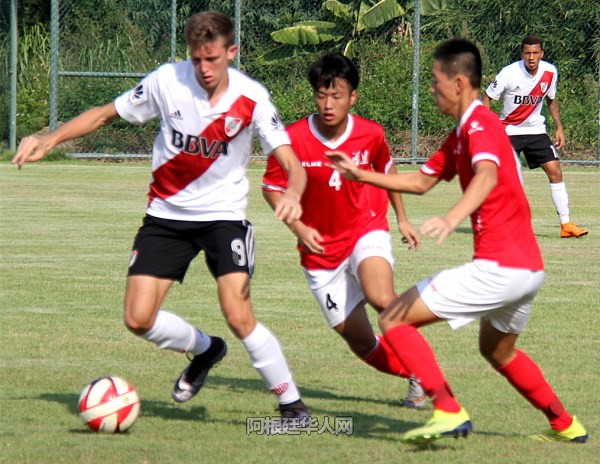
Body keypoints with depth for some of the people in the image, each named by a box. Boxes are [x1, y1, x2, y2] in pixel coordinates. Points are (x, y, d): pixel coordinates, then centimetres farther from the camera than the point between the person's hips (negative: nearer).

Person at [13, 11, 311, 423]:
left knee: (238, 315, -20)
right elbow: (107, 113, 2)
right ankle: (205, 350, 26)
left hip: (223, 215, -3)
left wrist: (293, 194, -44)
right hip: (167, 215, 3)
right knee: (139, 319, -6)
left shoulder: (251, 99, -16)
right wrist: (48, 141, -8)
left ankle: (291, 403, -2)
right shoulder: (167, 81, -12)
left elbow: (291, 162, -20)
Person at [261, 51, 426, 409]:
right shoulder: (294, 139, -15)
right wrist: (298, 228, -16)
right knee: (361, 342, 2)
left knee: (380, 297, -33)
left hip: (367, 231, -1)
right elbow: (272, 188, -2)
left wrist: (402, 218, 16)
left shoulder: (371, 134, -10)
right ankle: (417, 377, 28)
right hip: (322, 249, 1)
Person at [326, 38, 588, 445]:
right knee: (498, 351, 35)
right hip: (529, 267, 11)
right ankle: (565, 425, 41)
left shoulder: (480, 124, -12)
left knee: (394, 320, -8)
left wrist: (453, 218, -50)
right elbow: (421, 182, 28)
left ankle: (449, 412, -18)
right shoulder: (462, 134, 19)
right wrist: (359, 174, 23)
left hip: (499, 268, -11)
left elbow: (487, 175, -33)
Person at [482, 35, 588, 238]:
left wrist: (559, 128, 7)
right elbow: (487, 97, -9)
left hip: (536, 129, 3)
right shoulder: (509, 73, -20)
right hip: (509, 129, -3)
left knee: (555, 170, -7)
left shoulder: (550, 72, -7)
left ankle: (566, 224, -2)